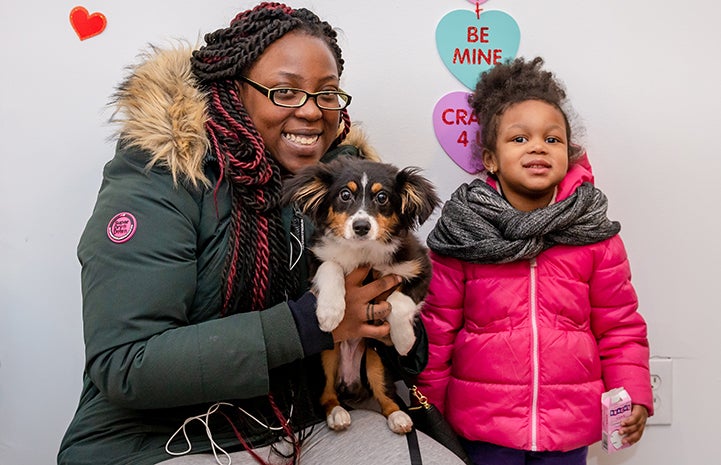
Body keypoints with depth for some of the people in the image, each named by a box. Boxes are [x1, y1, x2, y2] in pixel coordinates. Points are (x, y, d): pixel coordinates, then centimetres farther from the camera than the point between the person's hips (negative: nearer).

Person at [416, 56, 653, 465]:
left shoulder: (597, 239, -2)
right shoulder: (460, 234, -7)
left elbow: (620, 327, 5)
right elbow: (436, 330, -3)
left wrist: (633, 396, -3)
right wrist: (428, 408, 2)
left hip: (570, 428, 2)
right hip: (482, 426, -1)